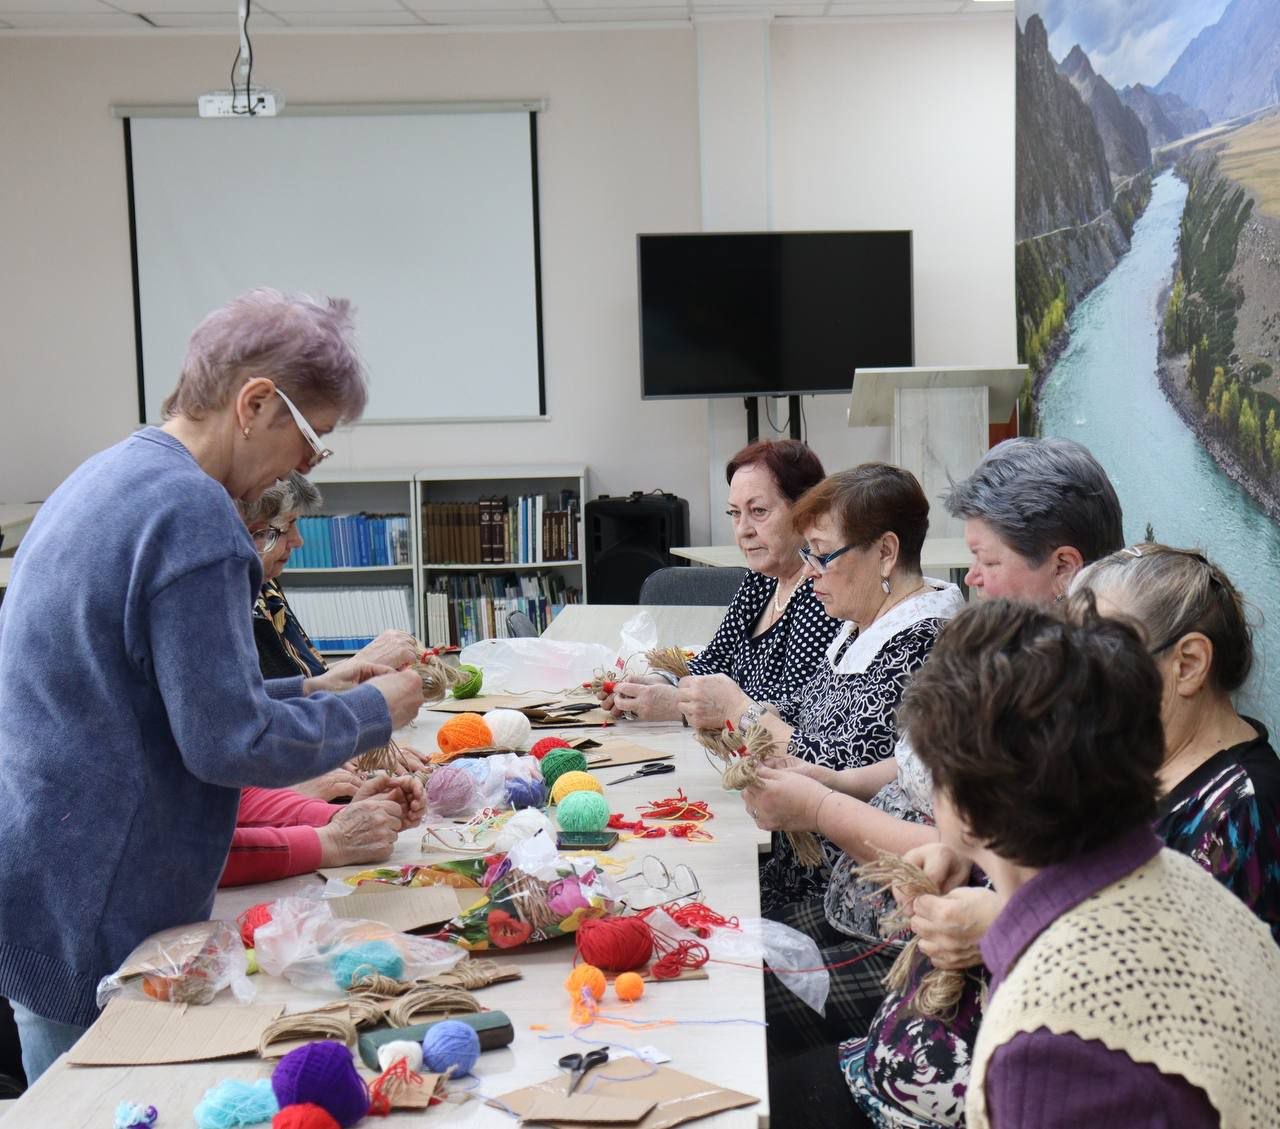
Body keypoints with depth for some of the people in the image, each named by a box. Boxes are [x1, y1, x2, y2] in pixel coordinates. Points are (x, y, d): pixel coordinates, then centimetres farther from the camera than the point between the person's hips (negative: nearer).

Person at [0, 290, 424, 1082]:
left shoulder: (111, 478, 12)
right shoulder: (191, 511, -20)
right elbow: (228, 744, -20)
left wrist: (304, 695, 15)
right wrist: (372, 713, -5)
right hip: (94, 924, -10)